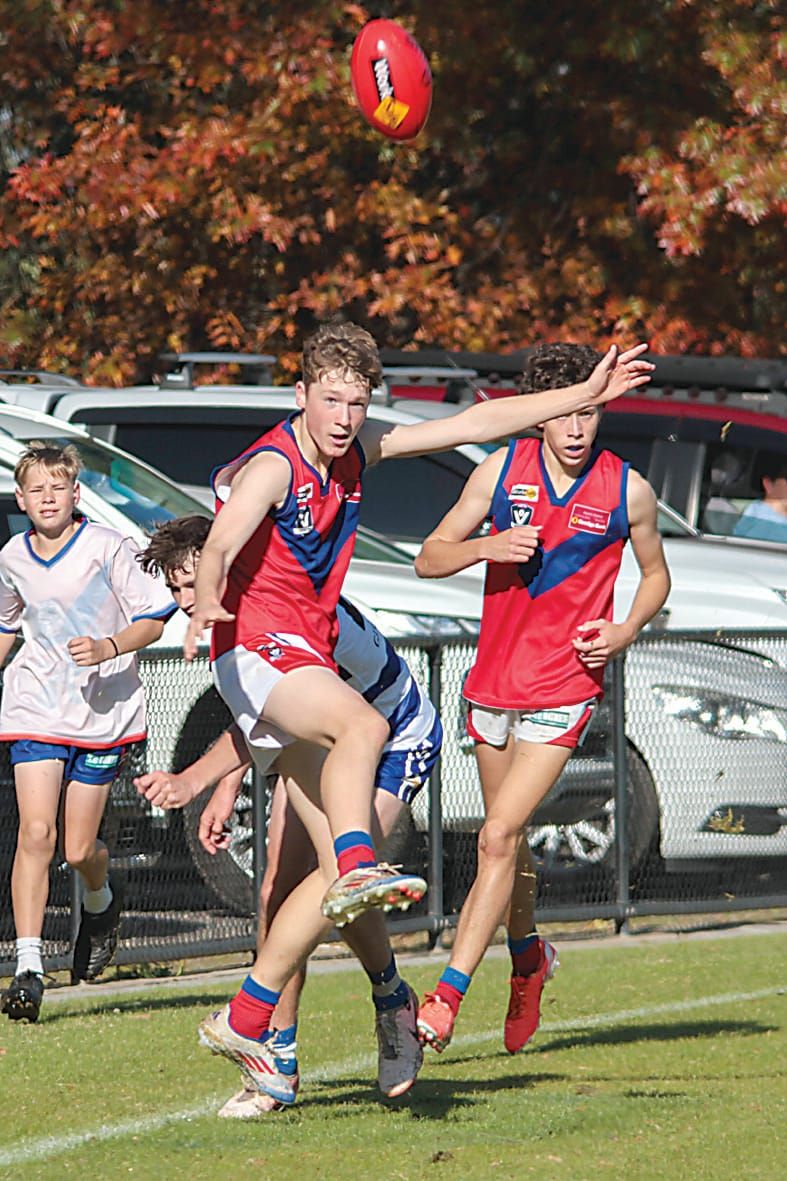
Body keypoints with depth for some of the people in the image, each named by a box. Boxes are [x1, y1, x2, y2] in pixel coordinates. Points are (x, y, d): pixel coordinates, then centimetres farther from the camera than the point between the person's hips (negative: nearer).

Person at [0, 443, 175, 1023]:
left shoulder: (108, 548, -9)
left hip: (103, 709, -2)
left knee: (79, 849, 2)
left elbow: (153, 619, -6)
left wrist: (110, 647, -23)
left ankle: (101, 898, 40)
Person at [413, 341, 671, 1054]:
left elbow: (656, 575, 12)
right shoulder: (501, 471, -1)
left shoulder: (627, 491, -4)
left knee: (499, 835, -15)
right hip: (493, 681, 3)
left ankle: (448, 995, -14)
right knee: (509, 839, 16)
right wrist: (486, 547, -15)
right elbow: (430, 559, 5)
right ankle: (528, 958, 42)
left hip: (564, 692, -3)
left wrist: (624, 631, -7)